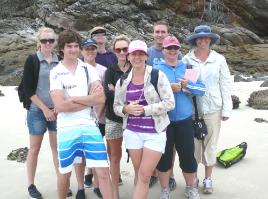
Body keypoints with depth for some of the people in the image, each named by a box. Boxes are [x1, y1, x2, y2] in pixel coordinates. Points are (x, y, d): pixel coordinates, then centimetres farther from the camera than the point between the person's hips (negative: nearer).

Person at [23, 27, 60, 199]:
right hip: (37, 110, -2)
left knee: (58, 147, 6)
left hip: (57, 110, 3)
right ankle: (31, 185, 18)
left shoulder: (60, 61, 5)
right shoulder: (32, 60, -3)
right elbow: (28, 88, -7)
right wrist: (44, 109, -11)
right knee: (34, 148, 5)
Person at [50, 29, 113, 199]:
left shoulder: (89, 69, 6)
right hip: (67, 128, -1)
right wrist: (89, 99, -8)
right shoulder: (56, 73, 0)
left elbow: (101, 98, -6)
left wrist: (73, 99, -12)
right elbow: (60, 106, -13)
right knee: (65, 173, 12)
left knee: (103, 171, -1)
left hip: (89, 125, 1)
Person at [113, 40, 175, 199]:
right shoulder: (122, 81, 4)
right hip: (132, 132, 4)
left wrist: (144, 109, -18)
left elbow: (170, 103, -11)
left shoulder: (157, 75, -8)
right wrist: (126, 109, -13)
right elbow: (116, 106, 9)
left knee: (144, 176, -4)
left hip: (155, 133, -3)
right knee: (139, 174, 13)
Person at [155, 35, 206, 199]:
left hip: (185, 121, 2)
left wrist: (188, 85, -17)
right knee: (164, 156, 9)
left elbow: (202, 89, 0)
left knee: (188, 155, 8)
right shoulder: (156, 69, 1)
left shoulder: (188, 68, 7)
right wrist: (168, 87, -21)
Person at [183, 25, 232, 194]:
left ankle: (208, 179, 25)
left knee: (210, 144, 9)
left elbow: (225, 85, 1)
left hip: (213, 109, 0)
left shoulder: (219, 59, -1)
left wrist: (226, 109, 0)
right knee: (193, 143, 9)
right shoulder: (187, 59, -3)